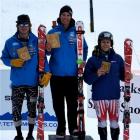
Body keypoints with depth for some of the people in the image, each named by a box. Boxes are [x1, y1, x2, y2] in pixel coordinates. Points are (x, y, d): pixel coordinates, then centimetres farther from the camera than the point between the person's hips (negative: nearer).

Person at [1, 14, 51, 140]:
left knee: (32, 109, 11)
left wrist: (47, 73, -14)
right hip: (17, 83, 0)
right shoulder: (10, 42, -1)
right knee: (16, 110, 3)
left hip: (33, 82, 0)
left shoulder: (36, 41, -2)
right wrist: (12, 62, -15)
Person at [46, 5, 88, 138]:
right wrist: (48, 50, -19)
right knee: (58, 102, 7)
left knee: (72, 102, 1)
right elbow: (48, 51, 3)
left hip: (72, 73, -1)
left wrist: (82, 61, -10)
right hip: (56, 73, 1)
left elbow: (84, 48, 4)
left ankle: (73, 128, 11)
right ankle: (61, 127, 18)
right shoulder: (53, 32, 3)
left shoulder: (77, 32, 3)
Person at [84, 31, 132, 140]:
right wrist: (97, 74, -23)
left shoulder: (117, 58, 4)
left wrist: (127, 77, -15)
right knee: (102, 122, 9)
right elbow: (87, 79, -6)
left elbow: (122, 74, 6)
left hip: (114, 96, 1)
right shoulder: (93, 60, -2)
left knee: (114, 122, 8)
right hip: (99, 97, -1)